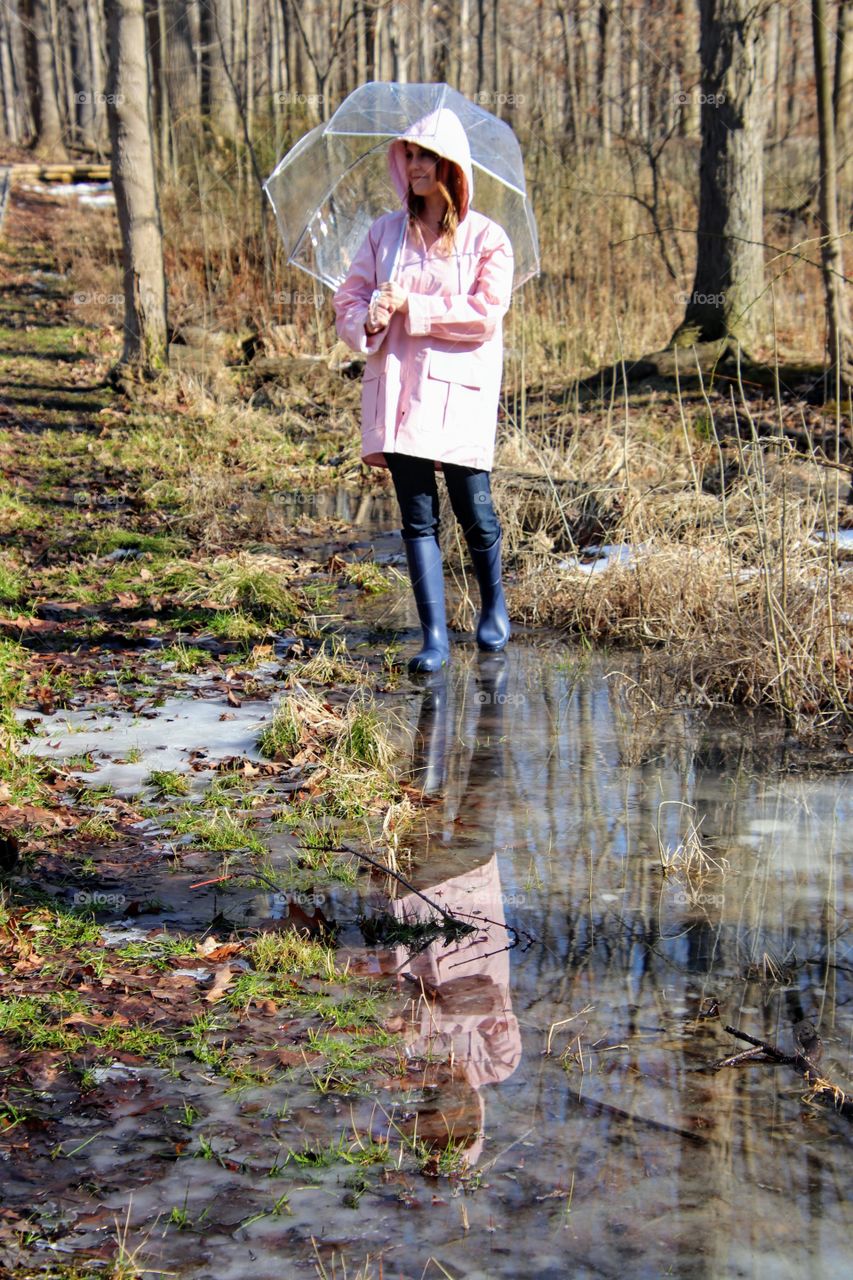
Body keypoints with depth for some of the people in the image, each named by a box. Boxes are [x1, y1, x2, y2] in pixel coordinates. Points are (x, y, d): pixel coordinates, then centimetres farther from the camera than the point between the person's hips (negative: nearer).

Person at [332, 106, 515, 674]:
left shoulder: (486, 237, 2)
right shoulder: (385, 233, 13)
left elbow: (486, 313, -10)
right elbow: (348, 299, 9)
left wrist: (413, 307, -13)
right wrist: (368, 319, -14)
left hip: (459, 387, -3)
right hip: (395, 385, 3)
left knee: (473, 509, 0)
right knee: (417, 516, 0)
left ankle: (494, 606, 28)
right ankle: (435, 636, 2)